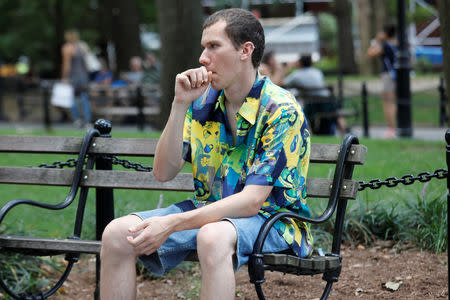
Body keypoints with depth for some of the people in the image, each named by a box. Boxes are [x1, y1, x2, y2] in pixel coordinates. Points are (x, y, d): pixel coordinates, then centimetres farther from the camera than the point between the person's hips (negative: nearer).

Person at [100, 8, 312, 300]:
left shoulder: (281, 110, -16)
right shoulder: (203, 101, 4)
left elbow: (251, 201, -22)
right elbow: (164, 173, 0)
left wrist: (172, 224, -27)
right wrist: (180, 104, -12)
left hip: (270, 219, -6)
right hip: (209, 210, 6)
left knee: (213, 236, -41)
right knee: (117, 233, -16)